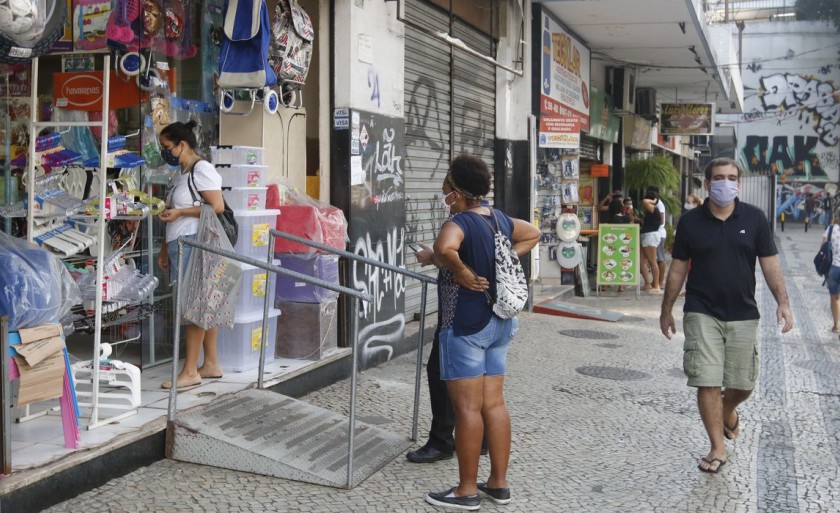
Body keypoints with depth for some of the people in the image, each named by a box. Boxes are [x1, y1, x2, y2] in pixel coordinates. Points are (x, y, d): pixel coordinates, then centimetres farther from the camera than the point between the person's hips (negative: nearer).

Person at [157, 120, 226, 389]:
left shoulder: (201, 169, -8)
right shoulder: (180, 174, 20)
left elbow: (217, 206, -17)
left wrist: (179, 211, -15)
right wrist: (165, 248, 22)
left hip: (194, 244, -9)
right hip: (180, 244, 9)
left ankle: (190, 371, -6)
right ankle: (211, 364, 16)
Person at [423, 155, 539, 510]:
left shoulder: (460, 222, -17)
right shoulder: (499, 219, 8)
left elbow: (443, 248, -39)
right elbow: (533, 234, 25)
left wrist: (463, 274, -23)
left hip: (466, 324, -8)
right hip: (499, 322, 8)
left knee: (467, 408, -1)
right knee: (494, 404, 13)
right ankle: (499, 483, 21)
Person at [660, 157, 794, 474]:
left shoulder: (754, 219, 1)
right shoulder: (690, 222, 0)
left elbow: (770, 263, 3)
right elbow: (678, 268, 6)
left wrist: (782, 302, -9)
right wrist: (666, 311, 8)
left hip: (743, 315, 1)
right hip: (702, 314, -1)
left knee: (743, 383, 9)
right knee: (707, 384, -5)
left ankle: (728, 412, 44)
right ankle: (718, 449, 8)